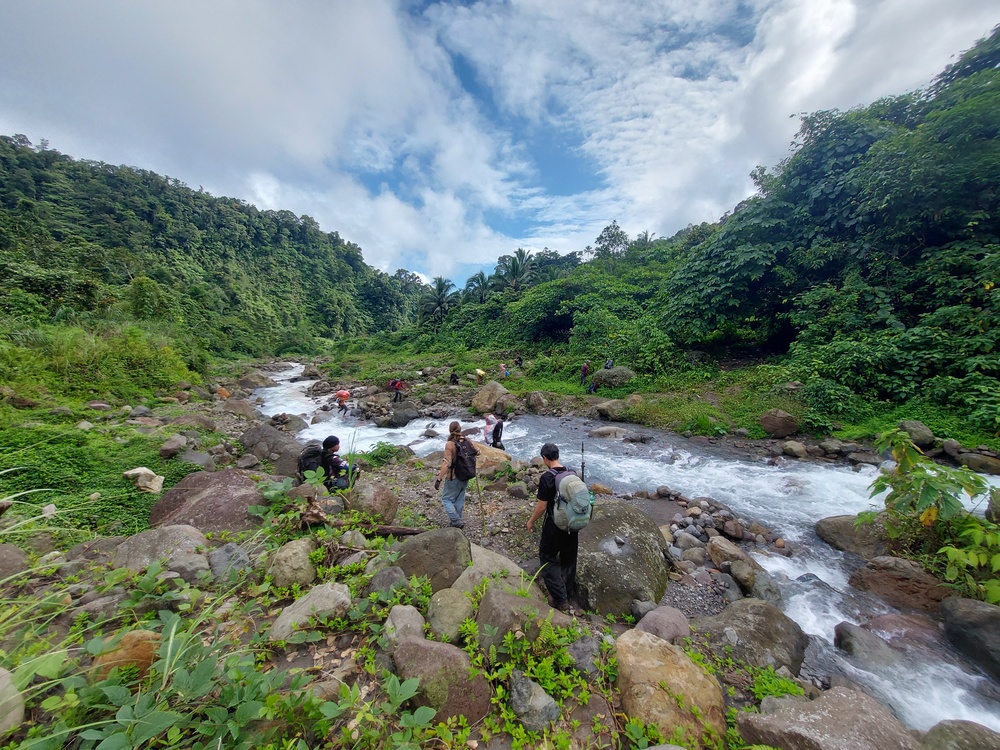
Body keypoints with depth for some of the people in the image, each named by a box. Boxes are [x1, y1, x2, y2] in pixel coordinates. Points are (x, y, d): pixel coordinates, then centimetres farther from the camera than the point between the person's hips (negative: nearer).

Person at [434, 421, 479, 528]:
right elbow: (477, 452, 7)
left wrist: (438, 479, -22)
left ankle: (457, 521, 5)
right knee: (459, 499, 21)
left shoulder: (450, 444, -22)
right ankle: (458, 521, 32)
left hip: (453, 478, -6)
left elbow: (447, 464, -26)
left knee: (446, 499, 12)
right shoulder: (467, 441, -7)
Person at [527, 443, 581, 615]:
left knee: (548, 558, 13)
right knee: (569, 560, 20)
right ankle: (571, 599, 30)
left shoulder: (546, 477, -20)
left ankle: (561, 601, 14)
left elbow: (542, 506, -17)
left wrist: (531, 521, -1)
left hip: (554, 525, -6)